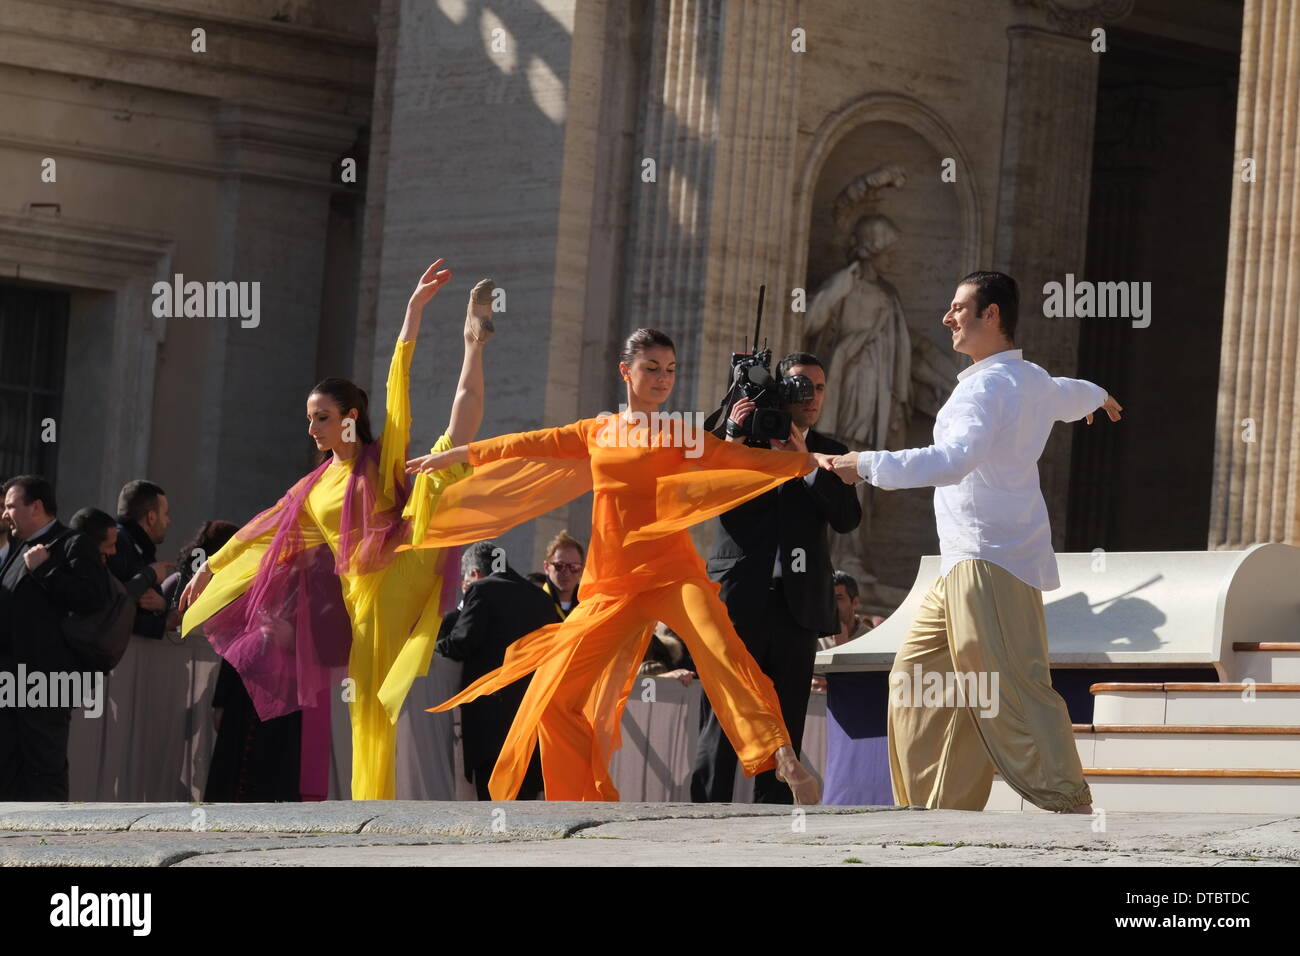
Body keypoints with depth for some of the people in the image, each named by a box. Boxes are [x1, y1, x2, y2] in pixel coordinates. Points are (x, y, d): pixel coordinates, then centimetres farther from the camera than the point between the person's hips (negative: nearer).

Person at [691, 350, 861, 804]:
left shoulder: (829, 454, 15)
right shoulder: (741, 431, 9)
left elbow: (847, 518, 0)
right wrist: (732, 439, -11)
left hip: (797, 604, 3)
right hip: (739, 596, -3)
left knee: (785, 726, 2)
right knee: (721, 719, -7)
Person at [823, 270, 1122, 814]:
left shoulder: (987, 387, -14)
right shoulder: (1035, 383, 17)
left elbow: (953, 459, -30)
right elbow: (1072, 396, 43)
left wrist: (867, 464, -29)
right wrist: (1098, 397, 66)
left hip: (990, 564, -10)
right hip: (965, 567, 10)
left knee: (1009, 692, -18)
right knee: (918, 678, 11)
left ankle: (1071, 805, -23)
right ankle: (938, 810, 12)